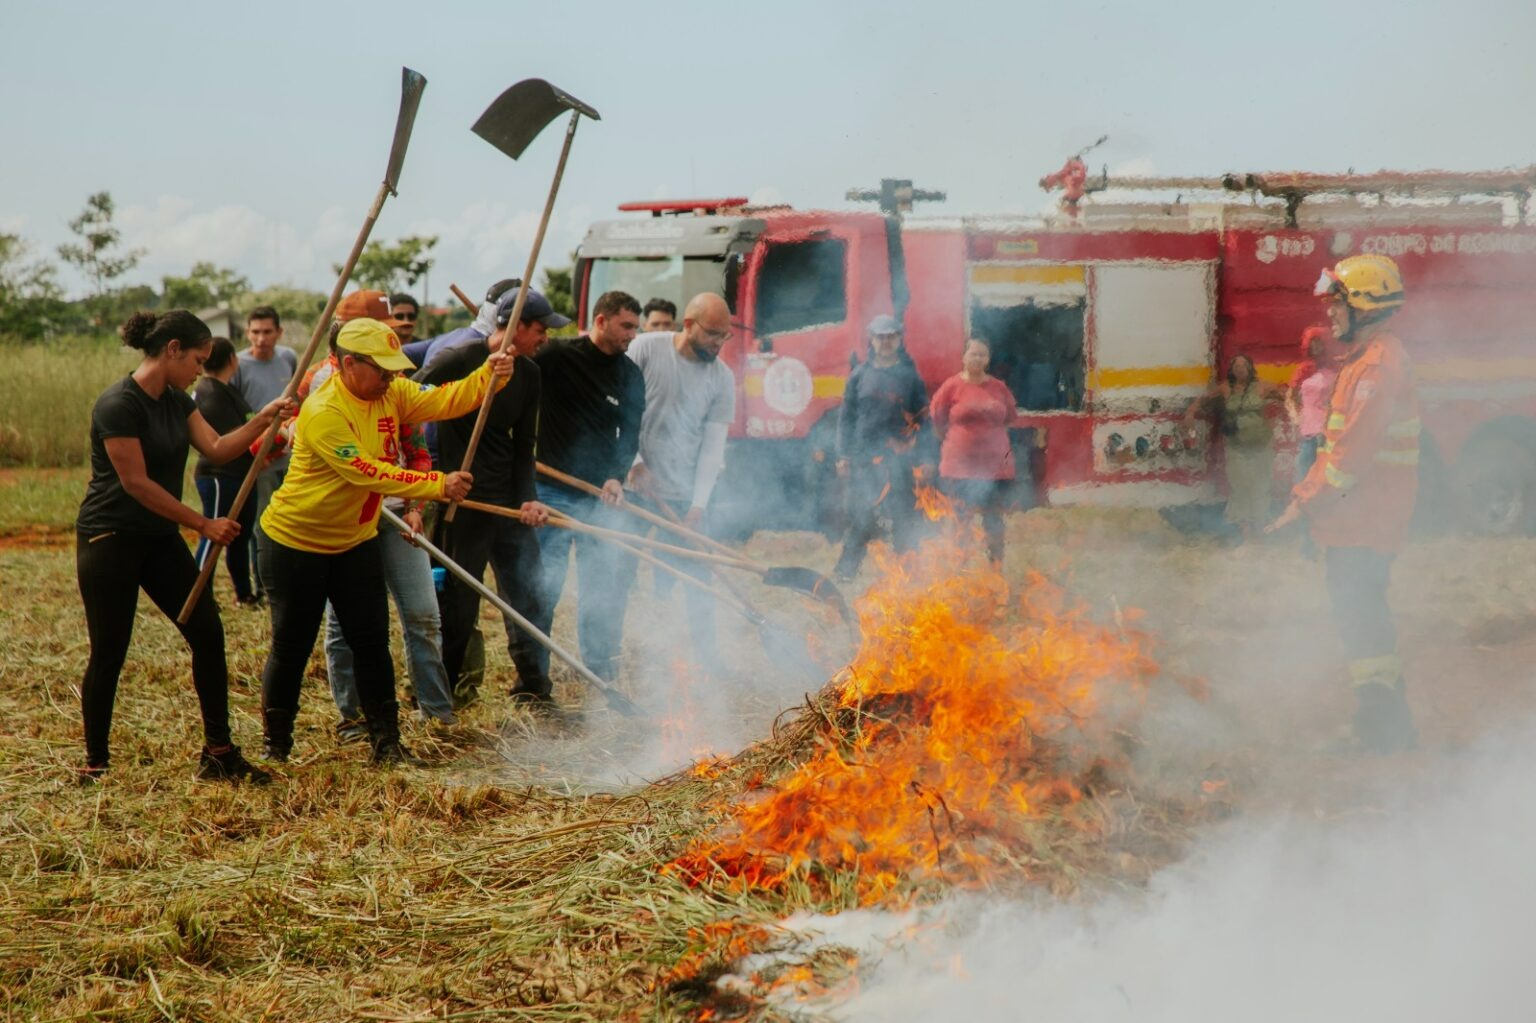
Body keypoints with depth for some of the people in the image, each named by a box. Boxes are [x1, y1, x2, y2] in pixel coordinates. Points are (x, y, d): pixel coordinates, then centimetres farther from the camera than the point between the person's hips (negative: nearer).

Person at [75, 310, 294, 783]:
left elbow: (217, 449, -1)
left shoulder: (176, 401, 8)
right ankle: (95, 765, 11)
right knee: (109, 654, -2)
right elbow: (136, 483, -21)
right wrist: (203, 524, -19)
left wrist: (263, 419, -14)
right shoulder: (119, 404, -19)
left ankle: (218, 752, 8)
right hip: (110, 540, -8)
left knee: (208, 633, 1)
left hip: (159, 537, 8)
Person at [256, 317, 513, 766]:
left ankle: (386, 742, 9)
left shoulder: (390, 393, -3)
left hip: (354, 540, 7)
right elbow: (368, 473, -33)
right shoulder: (323, 413, -27)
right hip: (296, 541, -6)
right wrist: (437, 485, -38)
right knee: (292, 646, 3)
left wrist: (489, 377, -30)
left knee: (372, 640, 3)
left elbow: (444, 401, -13)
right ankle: (276, 744, 18)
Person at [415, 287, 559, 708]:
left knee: (529, 589, 6)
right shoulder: (457, 360, -13)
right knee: (460, 598, 0)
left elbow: (523, 446, 11)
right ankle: (446, 685, 17)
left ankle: (533, 688, 16)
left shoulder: (528, 374, 7)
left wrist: (528, 498, -3)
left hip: (507, 499, 7)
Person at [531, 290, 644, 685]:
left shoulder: (630, 376, 8)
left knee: (604, 587, 5)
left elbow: (630, 434, 4)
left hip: (601, 497, 4)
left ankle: (601, 671, 16)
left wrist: (617, 476, -13)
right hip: (552, 492, -4)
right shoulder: (555, 356, -5)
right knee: (543, 585, -1)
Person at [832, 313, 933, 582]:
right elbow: (846, 416, 10)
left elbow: (922, 419, 5)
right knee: (860, 515, 2)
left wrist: (924, 460, -1)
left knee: (904, 514, 1)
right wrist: (843, 455, 3)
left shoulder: (910, 376, 5)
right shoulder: (860, 375, 9)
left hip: (899, 458, -1)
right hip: (863, 457, 1)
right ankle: (846, 569, 7)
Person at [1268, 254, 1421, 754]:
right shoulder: (1365, 359, 16)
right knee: (1362, 613, 16)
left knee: (1358, 614, -8)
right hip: (1359, 520, 11)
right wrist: (1309, 486, 18)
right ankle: (1389, 726, 23)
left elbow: (1354, 452, -23)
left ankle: (1383, 729, -5)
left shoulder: (1377, 366, -18)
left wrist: (1307, 502, -18)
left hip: (1365, 520, -11)